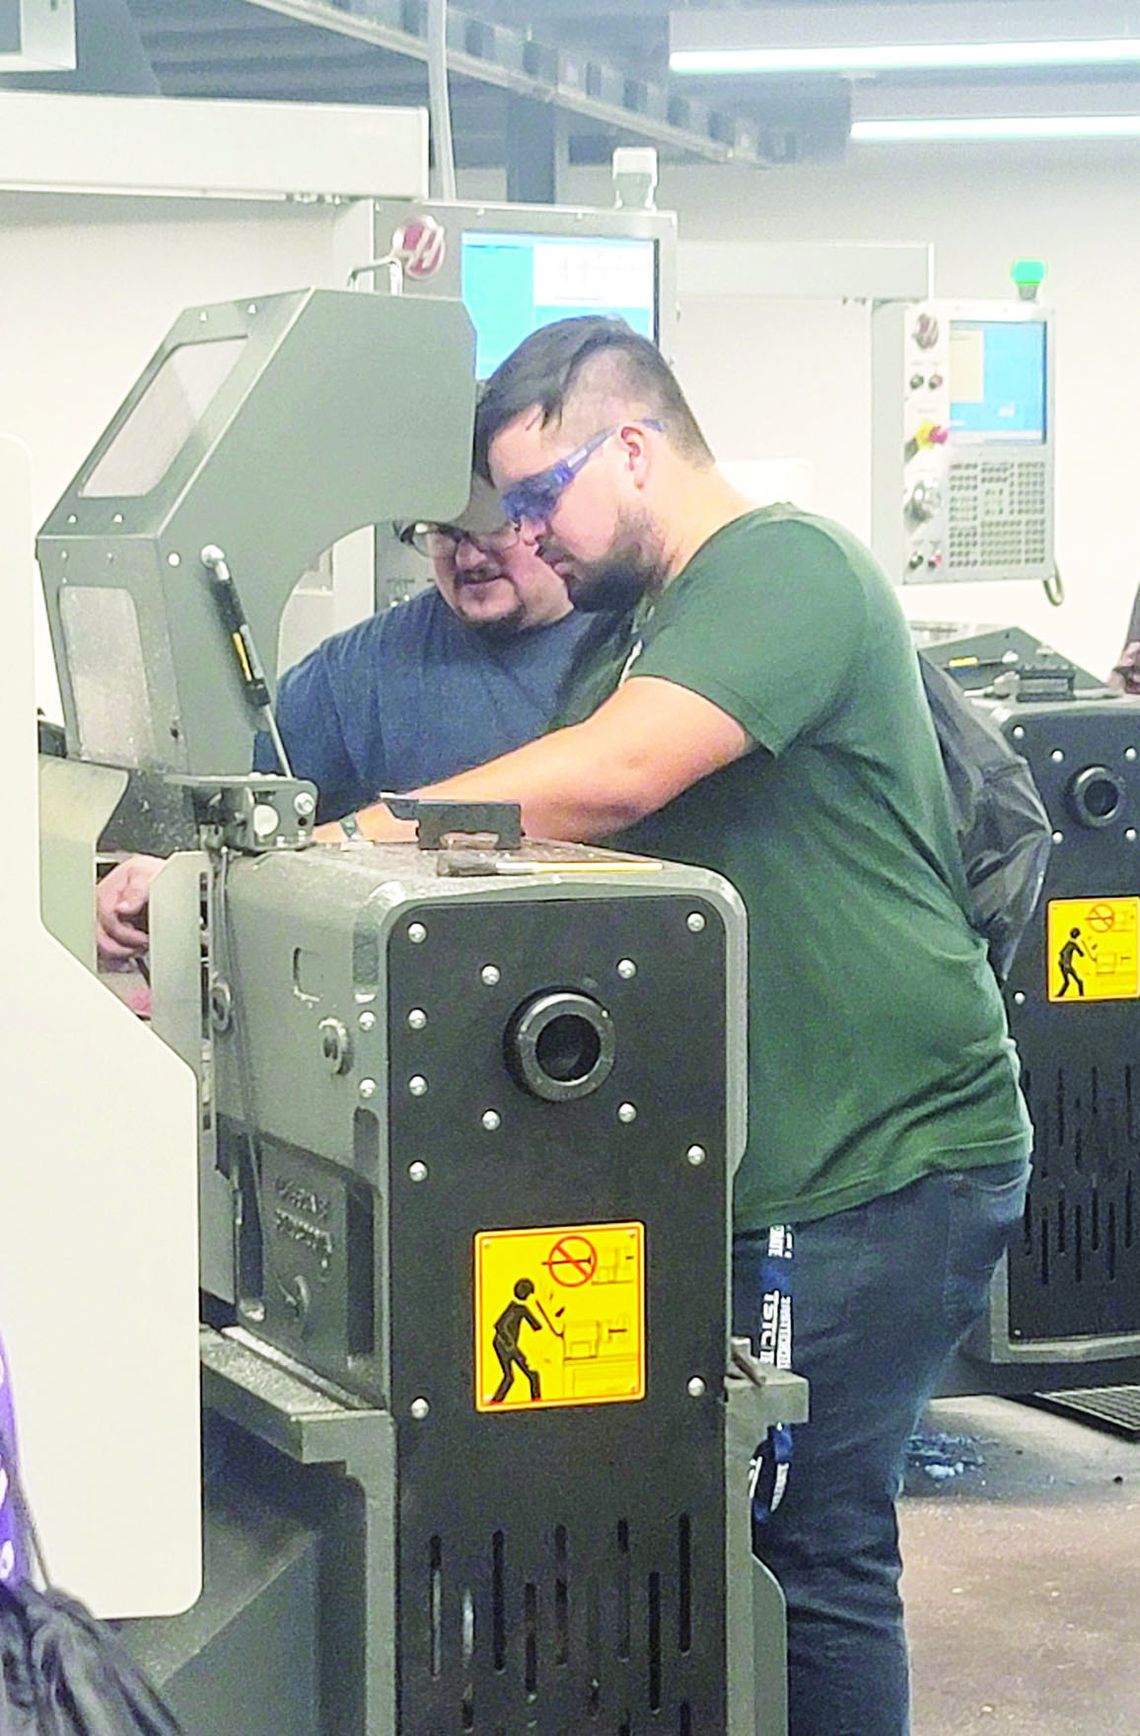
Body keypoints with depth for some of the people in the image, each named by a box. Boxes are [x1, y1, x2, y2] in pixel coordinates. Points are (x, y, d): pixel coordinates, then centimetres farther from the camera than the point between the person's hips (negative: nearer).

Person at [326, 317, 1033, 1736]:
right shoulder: (672, 617, 18)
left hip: (885, 1168, -10)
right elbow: (591, 820, 12)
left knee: (815, 1547, -5)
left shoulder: (782, 567, -15)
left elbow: (611, 778, -29)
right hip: (768, 1159, 10)